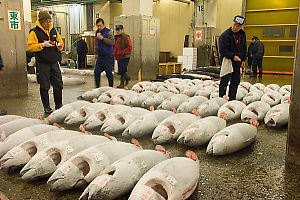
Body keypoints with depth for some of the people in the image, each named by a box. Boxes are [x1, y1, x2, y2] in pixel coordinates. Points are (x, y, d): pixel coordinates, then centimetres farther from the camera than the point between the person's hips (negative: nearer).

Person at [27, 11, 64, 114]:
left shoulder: (54, 31, 13)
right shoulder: (35, 32, -3)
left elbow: (61, 43, 20)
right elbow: (30, 46, -8)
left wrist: (59, 45, -3)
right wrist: (43, 45, -19)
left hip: (54, 63, 5)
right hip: (42, 64, -4)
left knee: (58, 85, 7)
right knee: (44, 86, 3)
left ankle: (59, 105, 21)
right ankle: (46, 107, 16)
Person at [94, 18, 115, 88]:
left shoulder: (108, 32, -7)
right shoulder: (97, 32, 15)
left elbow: (112, 42, -20)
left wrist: (102, 38, -23)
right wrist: (96, 53, 28)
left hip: (108, 56, -7)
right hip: (100, 56, 7)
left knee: (109, 73, 0)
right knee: (96, 72, 4)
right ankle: (97, 87, 14)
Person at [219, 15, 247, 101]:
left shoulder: (242, 35, 8)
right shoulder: (225, 35, -13)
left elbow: (244, 48, 18)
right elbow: (223, 50, -16)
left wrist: (243, 60, 11)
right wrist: (233, 56, -23)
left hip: (237, 61, 7)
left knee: (236, 81, 8)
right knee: (224, 80, -5)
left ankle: (232, 99, 17)